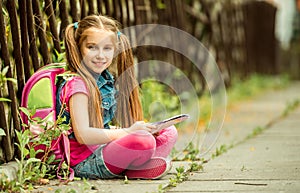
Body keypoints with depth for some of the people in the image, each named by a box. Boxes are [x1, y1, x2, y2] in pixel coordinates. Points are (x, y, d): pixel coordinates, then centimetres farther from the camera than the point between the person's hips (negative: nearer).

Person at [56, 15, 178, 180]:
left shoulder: (107, 81, 14)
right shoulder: (76, 84, -15)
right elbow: (82, 135, -21)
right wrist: (127, 132, -20)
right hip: (85, 162, -10)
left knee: (169, 132, 7)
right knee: (143, 140, -33)